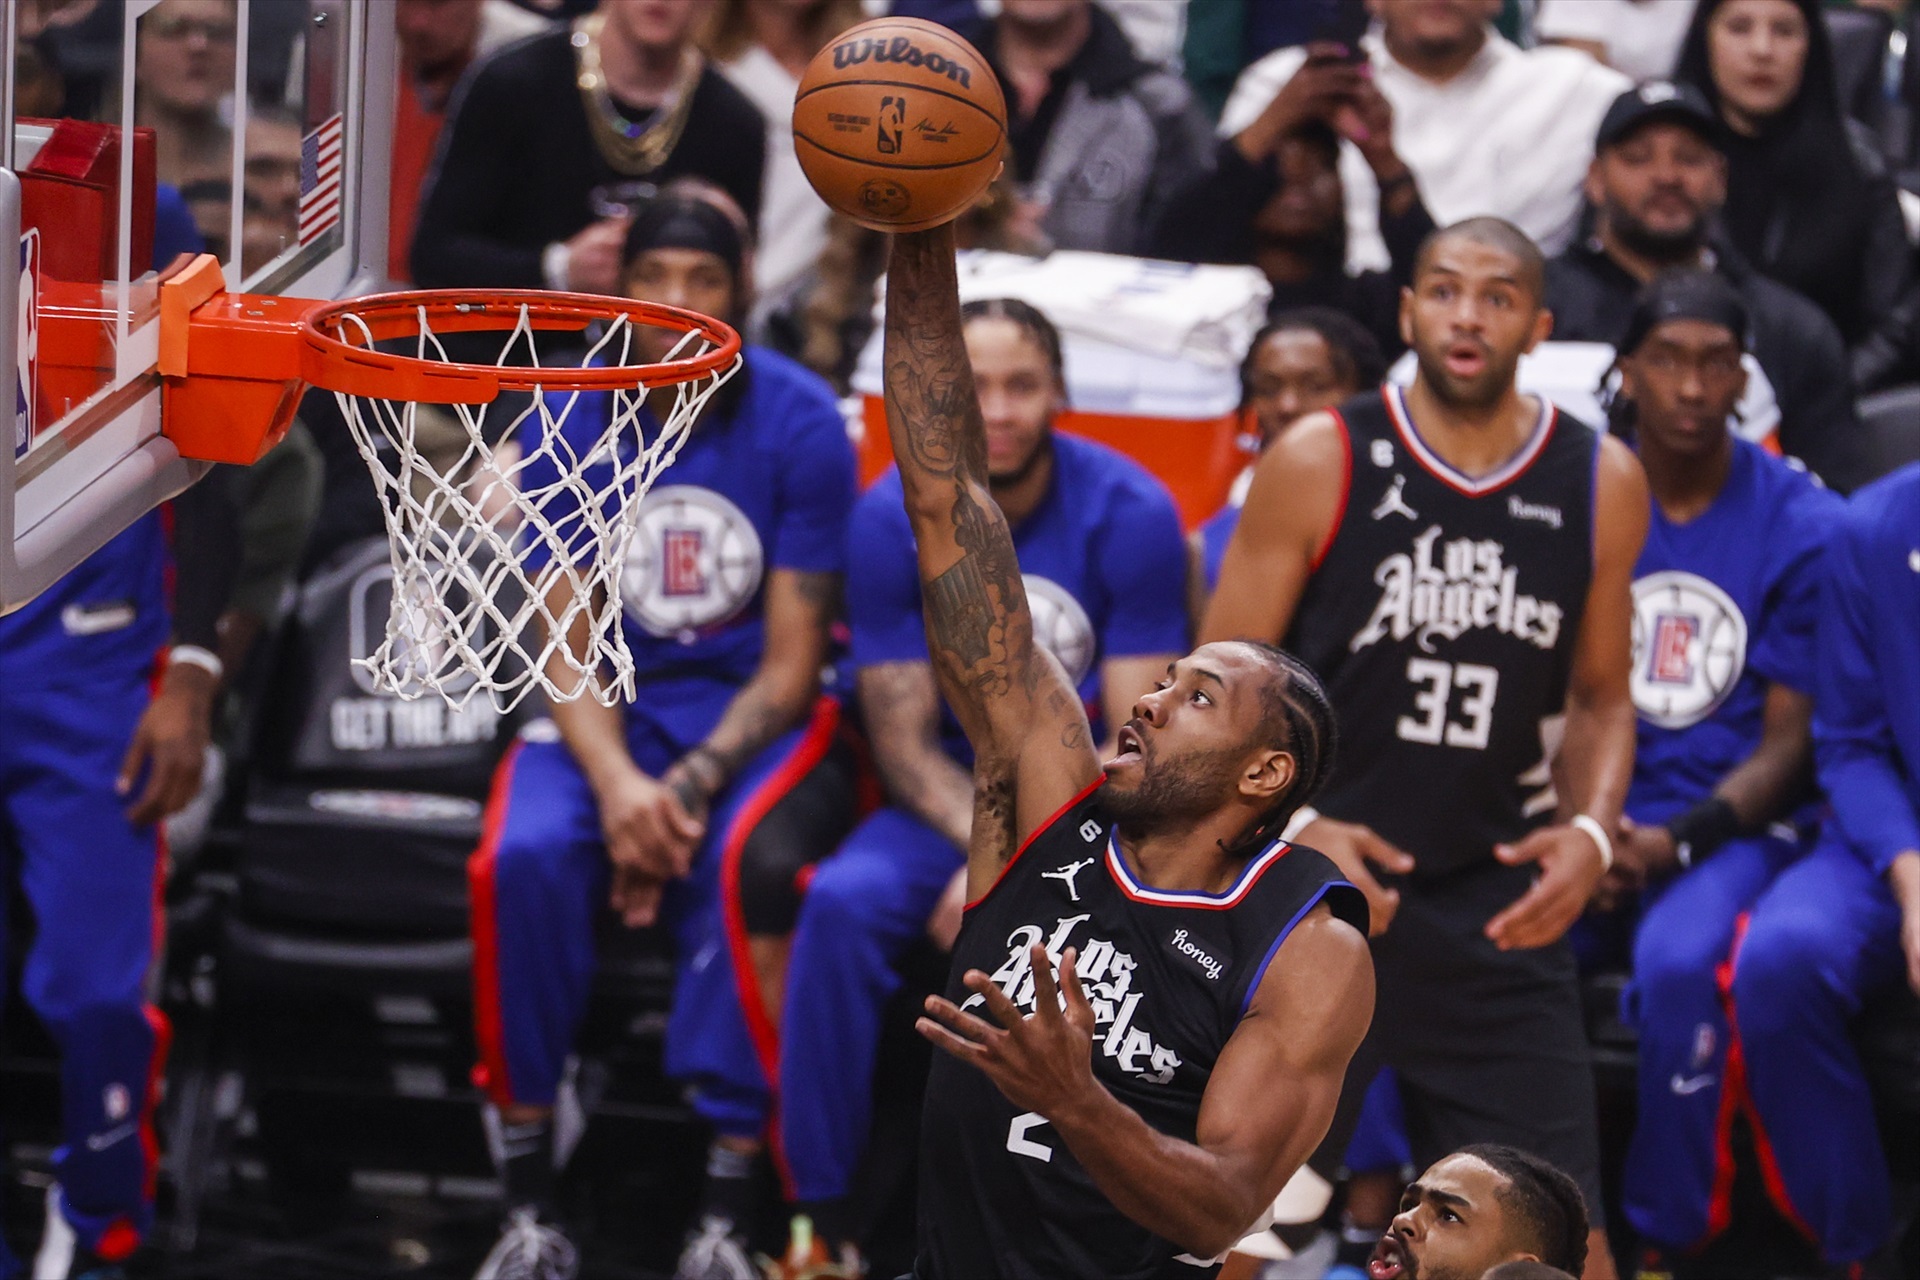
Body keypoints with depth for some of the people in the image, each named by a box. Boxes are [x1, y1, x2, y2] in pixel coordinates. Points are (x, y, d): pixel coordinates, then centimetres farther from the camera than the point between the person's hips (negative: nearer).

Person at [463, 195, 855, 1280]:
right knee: (523, 857, -30)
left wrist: (692, 787, -22)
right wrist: (616, 784, -24)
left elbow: (791, 663, -7)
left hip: (751, 710, -2)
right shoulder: (571, 422, -2)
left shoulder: (802, 426, -7)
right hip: (608, 710, 2)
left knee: (737, 861, -36)